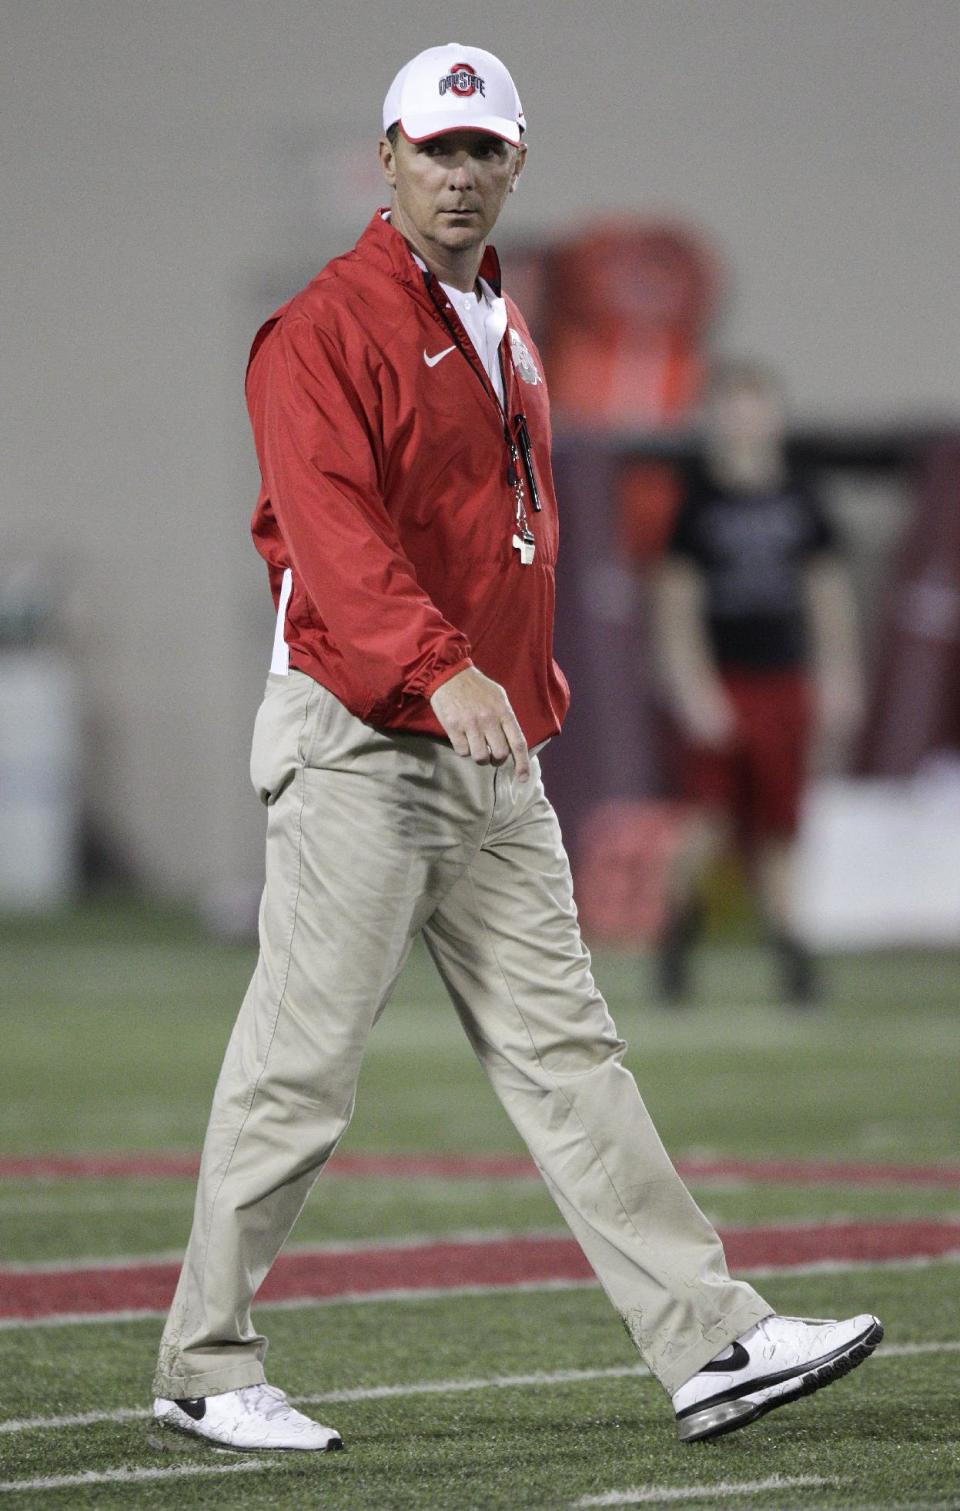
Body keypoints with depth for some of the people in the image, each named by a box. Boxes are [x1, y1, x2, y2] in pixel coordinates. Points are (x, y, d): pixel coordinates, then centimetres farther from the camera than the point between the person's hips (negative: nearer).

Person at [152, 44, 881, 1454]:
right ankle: (206, 1367, 7)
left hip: (493, 757, 8)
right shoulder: (326, 330, -11)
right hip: (360, 753, -8)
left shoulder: (504, 331, 18)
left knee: (564, 1047, 4)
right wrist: (441, 667, -39)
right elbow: (330, 521, -25)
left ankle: (711, 1346, -2)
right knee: (300, 1064, -4)